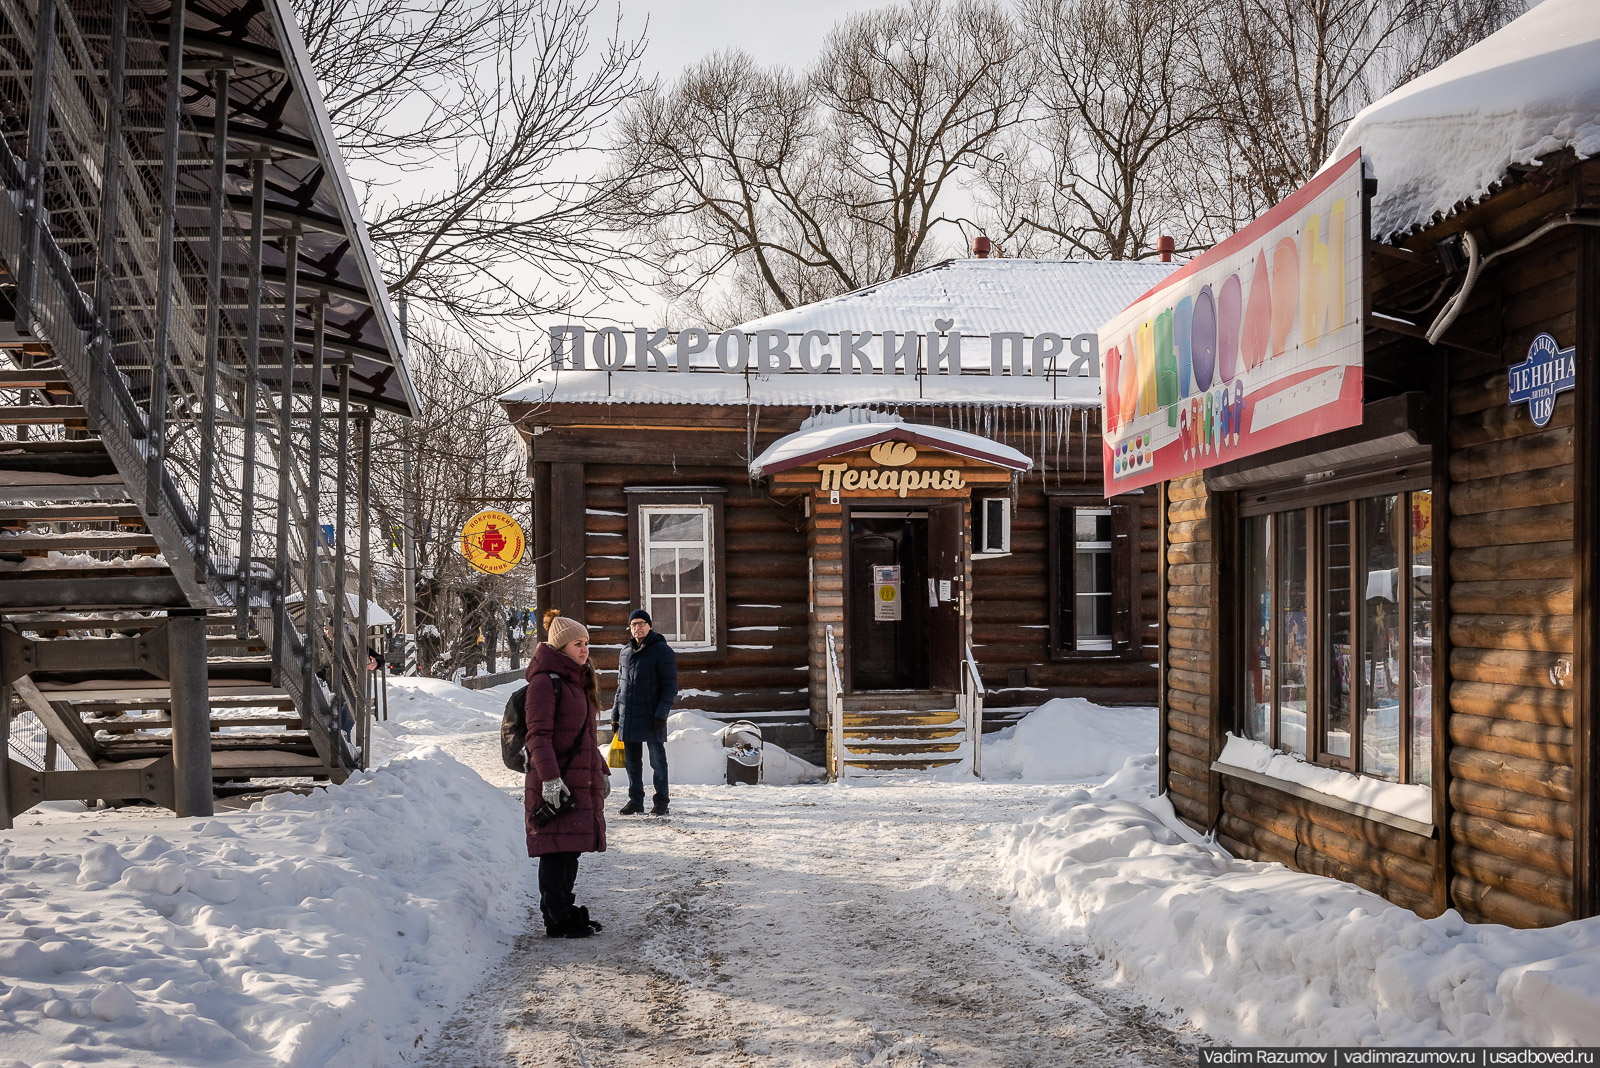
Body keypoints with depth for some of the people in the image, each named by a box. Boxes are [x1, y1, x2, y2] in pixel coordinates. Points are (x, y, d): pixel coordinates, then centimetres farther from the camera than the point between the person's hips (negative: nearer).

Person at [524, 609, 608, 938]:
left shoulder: (579, 681, 18)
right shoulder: (545, 681, -12)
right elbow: (538, 735, -18)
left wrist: (601, 771, 26)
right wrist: (550, 776, -26)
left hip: (582, 781, 9)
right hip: (556, 783, -9)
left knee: (571, 850, 14)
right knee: (557, 851, -3)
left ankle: (564, 909, 24)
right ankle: (557, 921, 3)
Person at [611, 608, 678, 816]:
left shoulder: (662, 651, -5)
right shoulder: (626, 652, 13)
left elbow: (670, 686, -8)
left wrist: (661, 713, -16)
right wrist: (615, 715, 15)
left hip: (652, 718, -6)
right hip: (628, 718, 6)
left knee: (657, 761, 1)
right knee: (632, 762, 9)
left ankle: (660, 802, 9)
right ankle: (635, 800, 19)